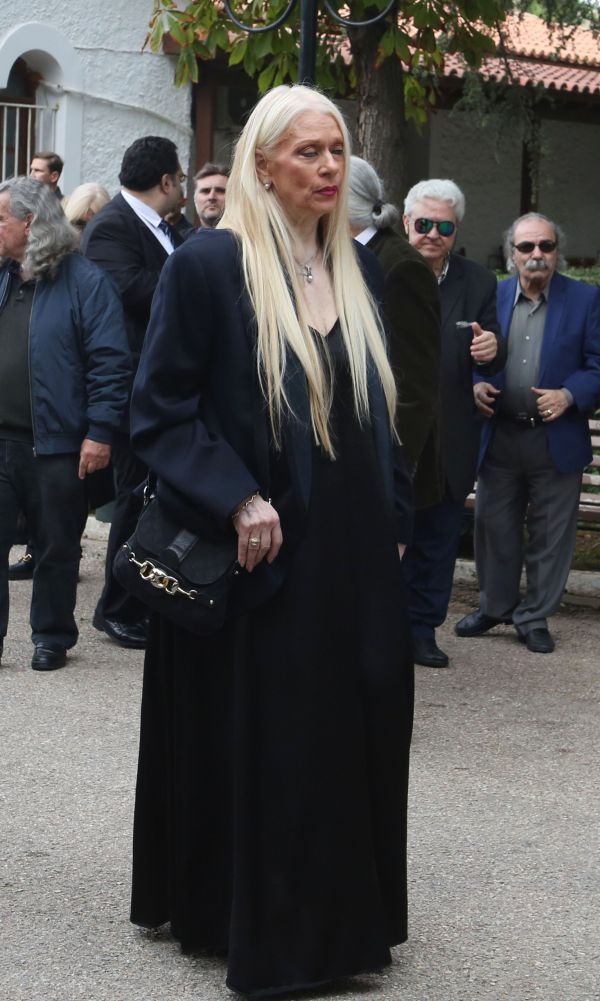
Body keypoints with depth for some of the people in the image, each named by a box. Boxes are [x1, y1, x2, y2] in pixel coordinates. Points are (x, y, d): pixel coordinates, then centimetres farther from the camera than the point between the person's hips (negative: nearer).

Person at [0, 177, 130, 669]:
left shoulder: (85, 281, -7)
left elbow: (110, 363, -11)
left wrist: (99, 431, -16)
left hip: (56, 444, -5)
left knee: (57, 547, 8)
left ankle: (52, 638, 22)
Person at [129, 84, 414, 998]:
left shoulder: (356, 266, 9)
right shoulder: (209, 263, -11)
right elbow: (159, 409, -12)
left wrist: (393, 518, 11)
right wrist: (237, 502, -21)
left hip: (353, 553, 6)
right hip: (262, 558, -6)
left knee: (350, 734, 10)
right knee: (255, 743, 3)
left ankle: (337, 915, 24)